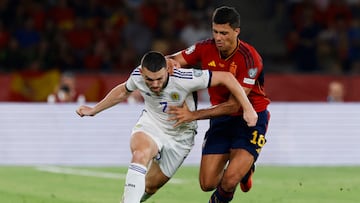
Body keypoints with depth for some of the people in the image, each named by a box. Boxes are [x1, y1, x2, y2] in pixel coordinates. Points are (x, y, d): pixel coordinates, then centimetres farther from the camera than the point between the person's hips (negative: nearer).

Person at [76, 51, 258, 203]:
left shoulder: (184, 79, -33)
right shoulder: (137, 76, -19)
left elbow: (226, 77, -27)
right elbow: (123, 91, 7)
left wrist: (248, 108, -28)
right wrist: (93, 110, 14)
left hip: (180, 136, -1)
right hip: (150, 125, 1)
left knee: (150, 186, 7)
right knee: (140, 154, -35)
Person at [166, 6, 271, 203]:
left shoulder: (249, 58, -24)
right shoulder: (206, 48, -8)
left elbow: (233, 105, -26)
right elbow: (173, 60, 3)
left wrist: (193, 115, -31)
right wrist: (171, 62, -24)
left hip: (251, 119, -5)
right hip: (221, 120, 5)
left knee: (229, 180, -24)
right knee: (207, 184, -3)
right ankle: (243, 168, 29)